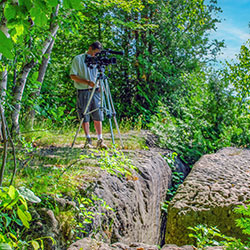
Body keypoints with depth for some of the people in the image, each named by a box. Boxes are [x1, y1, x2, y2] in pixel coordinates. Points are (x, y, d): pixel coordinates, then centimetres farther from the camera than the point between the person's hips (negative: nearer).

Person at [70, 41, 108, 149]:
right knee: (85, 117, 1)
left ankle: (100, 140, 4)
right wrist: (87, 82, -16)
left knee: (98, 116, 0)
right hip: (83, 92, -3)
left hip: (95, 91, 3)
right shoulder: (78, 59, 0)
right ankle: (88, 140, 10)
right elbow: (73, 76, -5)